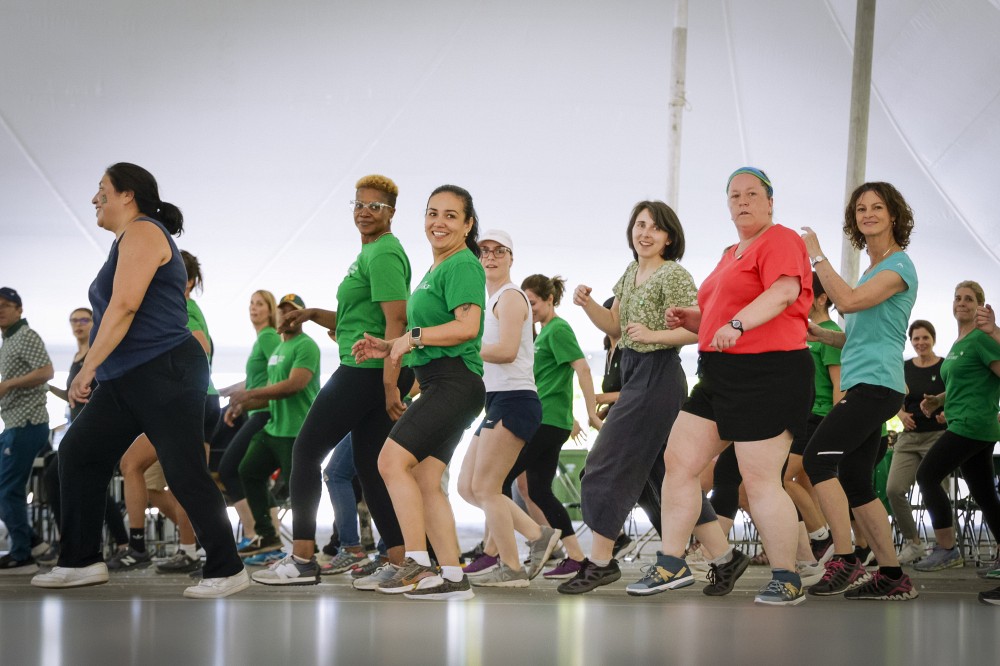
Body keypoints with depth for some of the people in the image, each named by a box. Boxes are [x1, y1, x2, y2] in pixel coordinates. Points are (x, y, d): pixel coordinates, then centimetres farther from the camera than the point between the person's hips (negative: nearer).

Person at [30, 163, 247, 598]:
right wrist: (98, 370, 19)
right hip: (127, 380, 11)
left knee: (185, 474, -8)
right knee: (78, 454, 8)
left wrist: (88, 367, -20)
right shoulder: (131, 239, 21)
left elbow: (124, 305, -20)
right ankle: (81, 561, 12)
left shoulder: (142, 233, -10)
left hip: (165, 374, -11)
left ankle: (227, 570, 0)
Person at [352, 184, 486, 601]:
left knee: (392, 460, -16)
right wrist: (389, 348, 14)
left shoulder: (463, 265, -9)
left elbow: (467, 327, -23)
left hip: (454, 384, -10)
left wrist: (411, 337, -15)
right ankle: (452, 578, 8)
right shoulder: (436, 270, 21)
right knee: (425, 480, 7)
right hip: (439, 386, 10)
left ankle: (417, 564, -15)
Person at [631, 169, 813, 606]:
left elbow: (784, 292, -24)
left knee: (760, 481, -9)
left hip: (768, 375, -10)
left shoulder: (779, 240, -5)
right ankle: (671, 565, 10)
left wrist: (737, 323, -37)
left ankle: (787, 580, 3)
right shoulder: (731, 255, 22)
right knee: (678, 460, 5)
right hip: (720, 377, 10)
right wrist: (689, 319, 13)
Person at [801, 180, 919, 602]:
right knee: (855, 484, 6)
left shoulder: (899, 266, -6)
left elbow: (848, 301, -20)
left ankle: (844, 559, -18)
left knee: (818, 457, -19)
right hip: (861, 386, 10)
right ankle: (893, 577, 9)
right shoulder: (873, 269, 22)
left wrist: (817, 256, -12)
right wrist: (819, 334, 13)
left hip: (876, 384, -10)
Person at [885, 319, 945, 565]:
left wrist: (947, 413, -19)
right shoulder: (904, 368, 9)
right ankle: (912, 543, 5)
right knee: (894, 489, -11)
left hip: (938, 436, -3)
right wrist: (902, 414, -4)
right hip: (909, 437, 4)